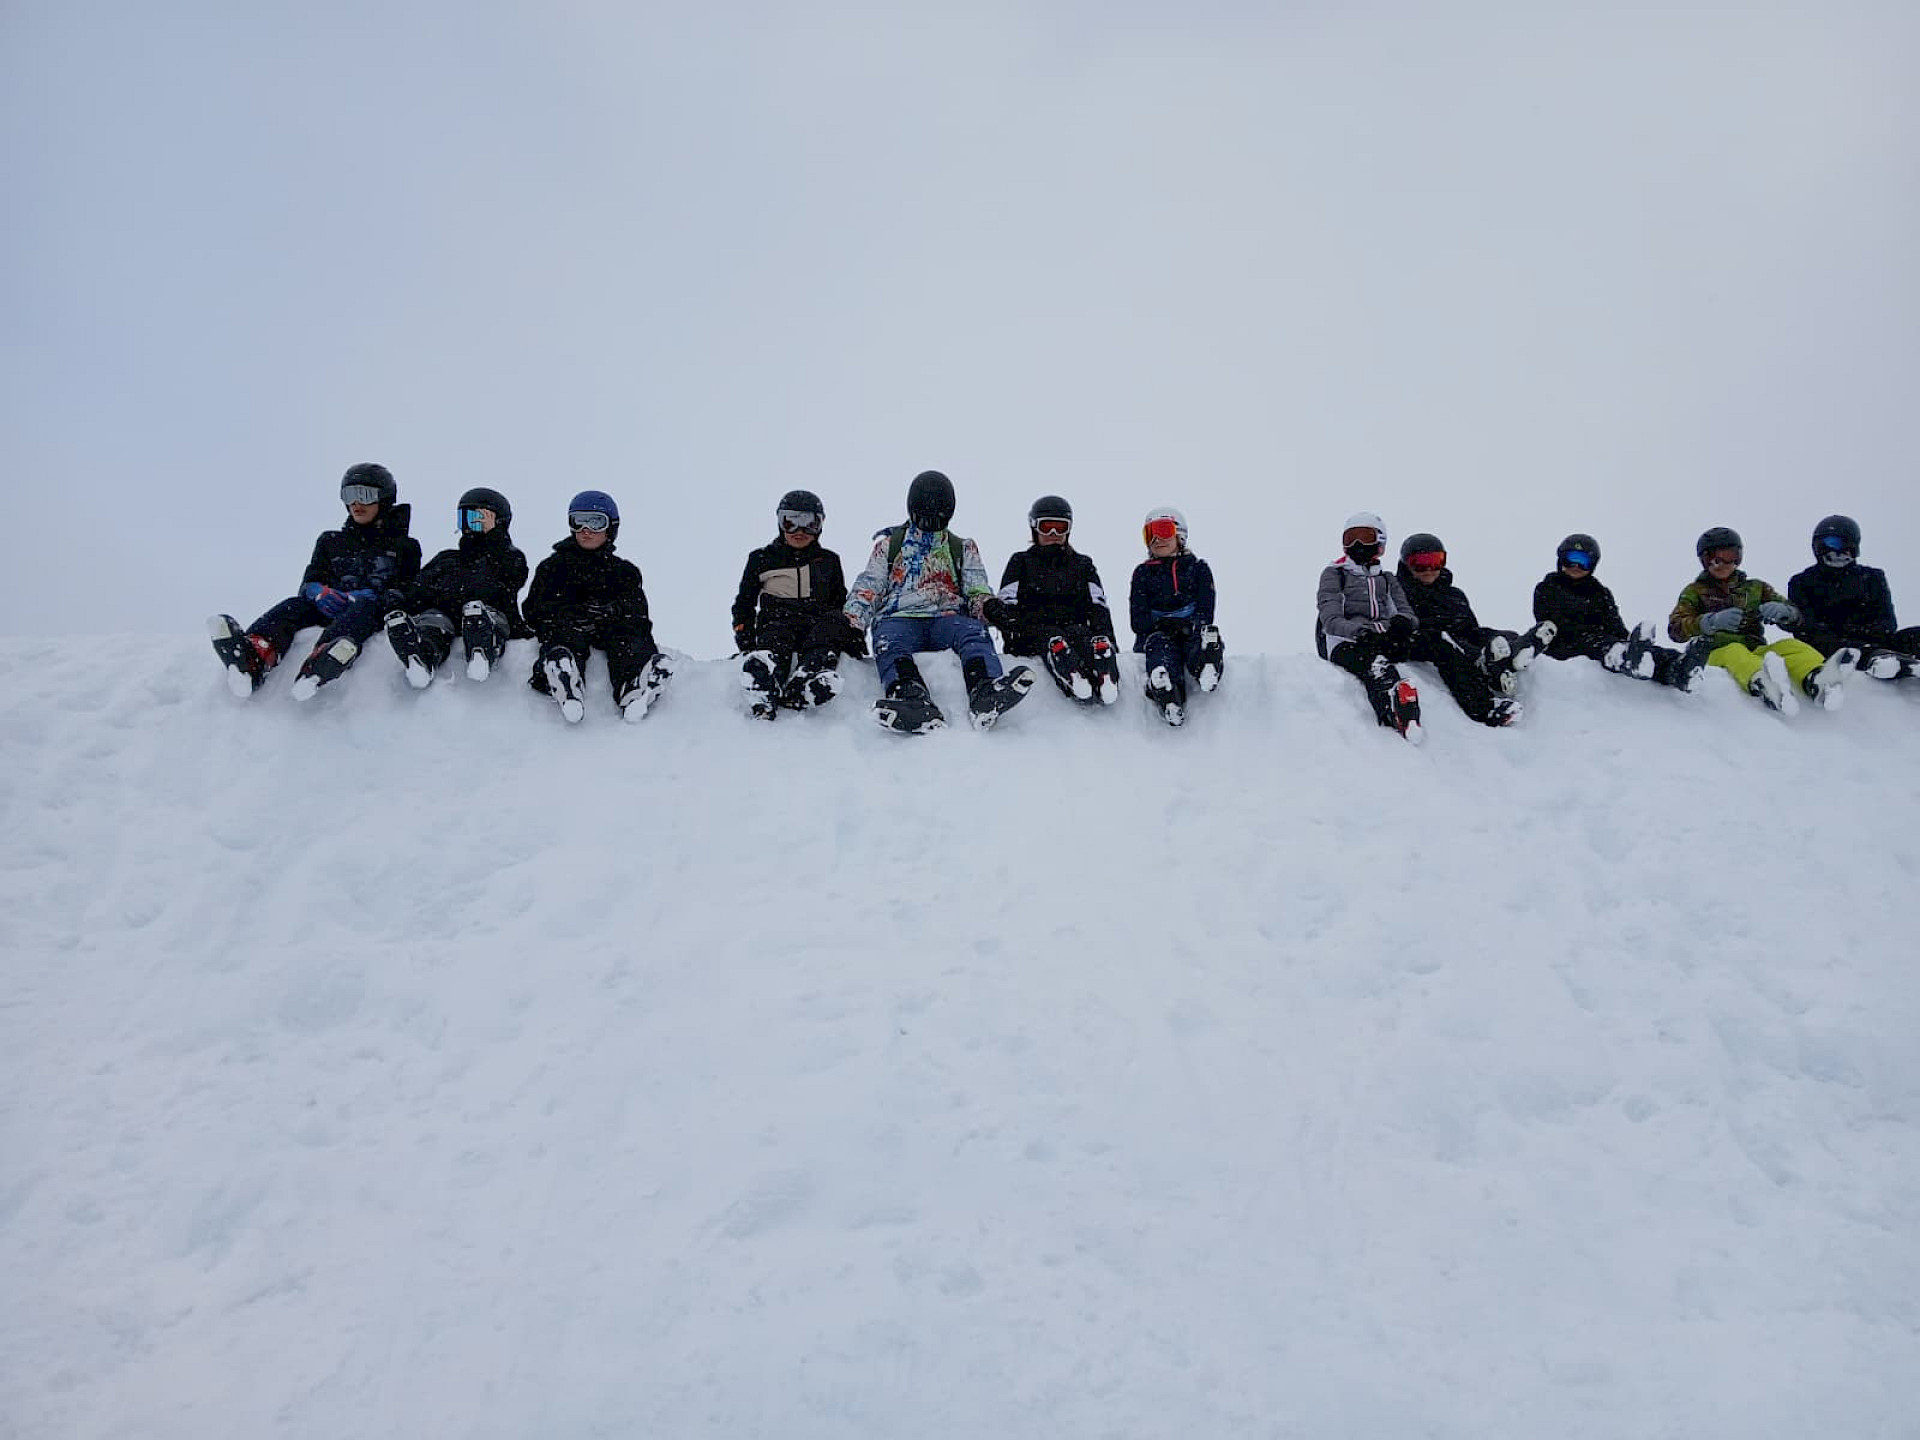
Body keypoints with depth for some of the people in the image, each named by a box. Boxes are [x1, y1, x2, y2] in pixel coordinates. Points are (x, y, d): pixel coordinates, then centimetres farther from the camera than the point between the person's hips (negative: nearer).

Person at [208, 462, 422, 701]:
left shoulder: (405, 546, 19)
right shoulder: (331, 541, 29)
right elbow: (309, 583, 18)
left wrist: (376, 597, -15)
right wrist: (321, 592, -8)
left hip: (378, 614, -4)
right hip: (330, 610, 4)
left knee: (364, 607, -39)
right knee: (293, 605, -27)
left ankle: (321, 661, -75)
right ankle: (253, 660, -62)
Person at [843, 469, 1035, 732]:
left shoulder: (963, 548, 27)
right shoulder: (888, 545, 25)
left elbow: (976, 585, 16)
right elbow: (868, 588, 18)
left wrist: (988, 604, -10)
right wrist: (851, 624, -1)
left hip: (947, 617, 1)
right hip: (899, 618, 0)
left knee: (975, 632, -35)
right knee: (888, 645, -37)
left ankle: (985, 693, -65)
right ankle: (915, 702, -65)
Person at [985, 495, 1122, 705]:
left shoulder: (1082, 564, 27)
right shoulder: (1021, 562, 21)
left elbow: (1098, 607, 14)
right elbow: (1006, 604, 8)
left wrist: (1107, 639, -7)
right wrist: (1014, 632, -14)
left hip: (1073, 626, 2)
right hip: (1032, 630, -2)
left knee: (1081, 635, -36)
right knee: (1052, 637, -38)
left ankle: (1106, 680, -67)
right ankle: (1074, 680, -70)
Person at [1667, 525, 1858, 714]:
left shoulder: (1755, 588, 28)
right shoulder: (1694, 592, 19)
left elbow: (1795, 618, 18)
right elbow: (1675, 630, 1)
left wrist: (1781, 611, -8)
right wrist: (1713, 621, -18)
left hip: (1755, 651, 4)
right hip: (1716, 654, -4)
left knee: (1790, 646, -26)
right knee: (1734, 653, -38)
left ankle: (1818, 682, -61)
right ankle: (1764, 684, -74)